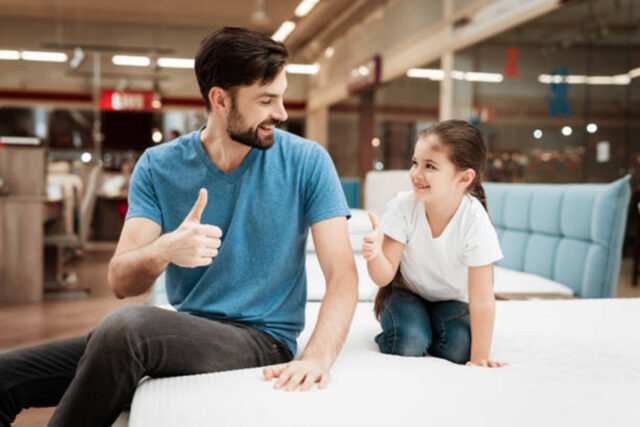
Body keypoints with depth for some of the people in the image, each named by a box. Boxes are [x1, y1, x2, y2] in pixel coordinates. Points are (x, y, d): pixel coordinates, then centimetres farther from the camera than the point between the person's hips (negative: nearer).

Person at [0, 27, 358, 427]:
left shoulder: (307, 161, -6)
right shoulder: (158, 166, 1)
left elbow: (343, 274, -10)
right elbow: (121, 282, -6)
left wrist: (318, 357, -28)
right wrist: (164, 250, -29)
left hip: (263, 341, -3)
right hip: (186, 331, 3)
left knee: (128, 324, -31)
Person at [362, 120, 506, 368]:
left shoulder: (475, 221, -28)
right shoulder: (402, 208, -24)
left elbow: (481, 299, -26)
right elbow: (384, 278, -23)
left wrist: (479, 358, -27)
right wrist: (375, 254, -46)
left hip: (451, 298, 1)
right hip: (407, 291, 0)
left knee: (459, 348, -25)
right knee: (408, 345, -26)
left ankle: (430, 328, 7)